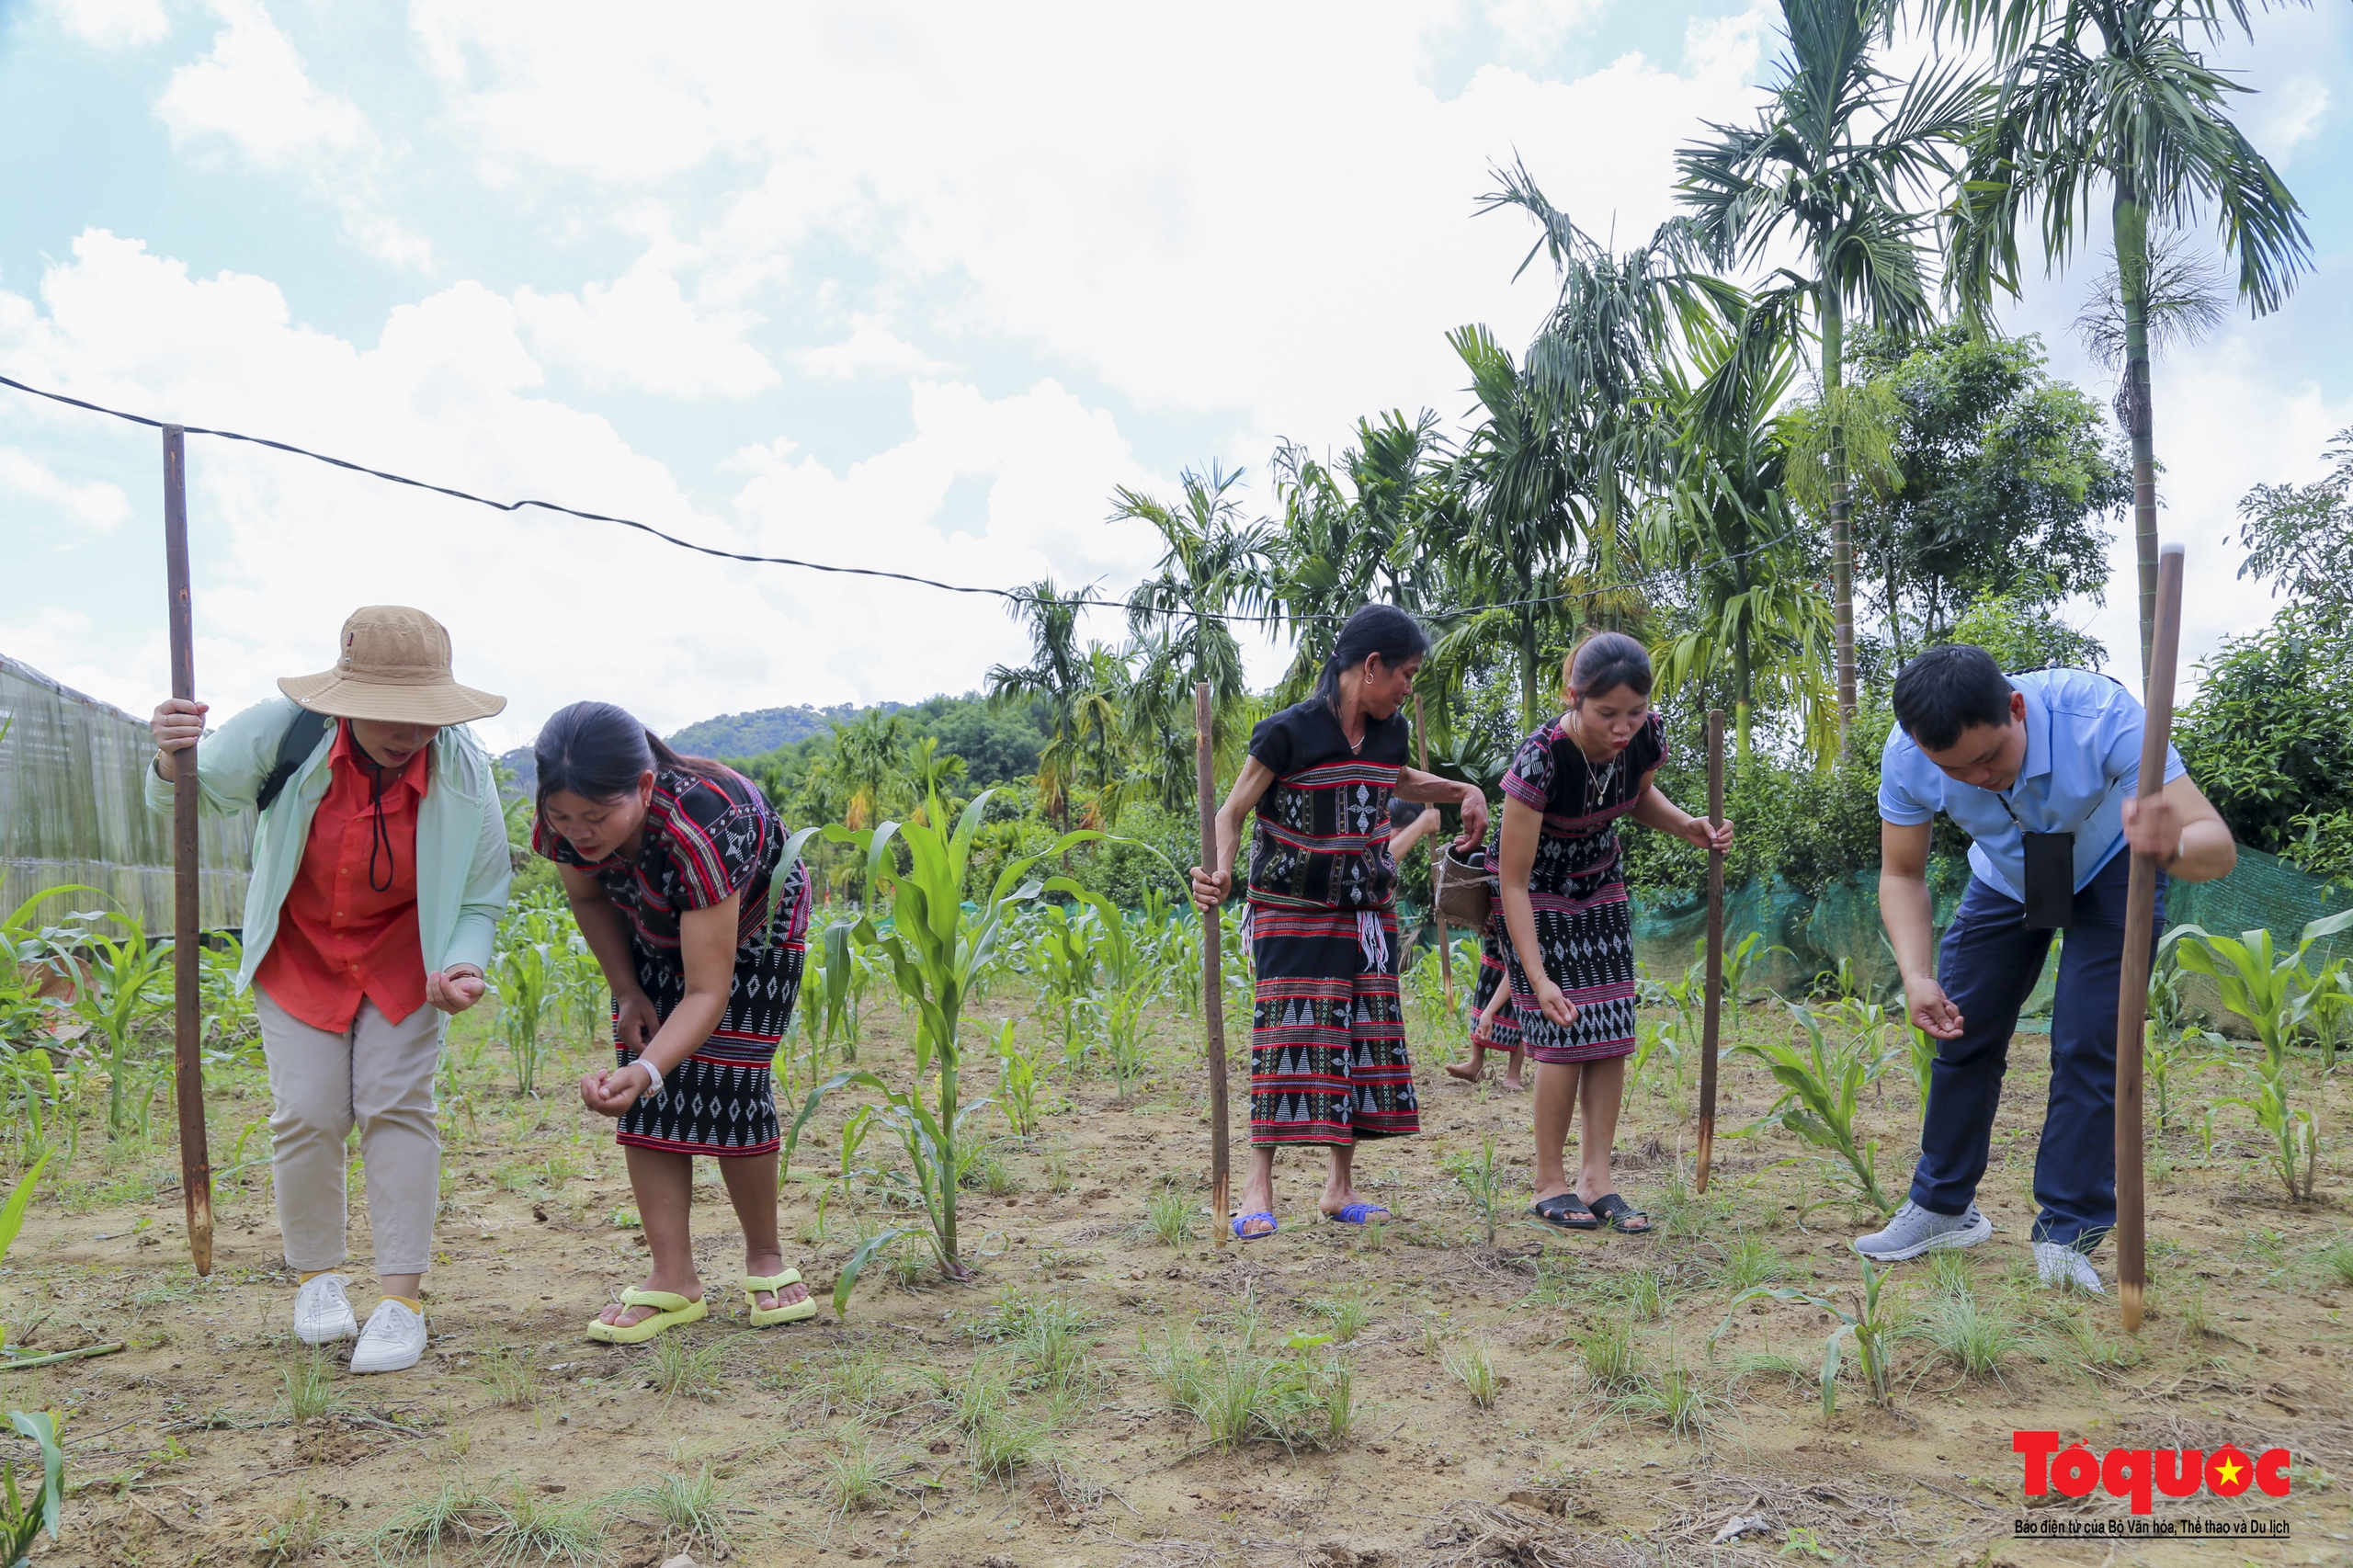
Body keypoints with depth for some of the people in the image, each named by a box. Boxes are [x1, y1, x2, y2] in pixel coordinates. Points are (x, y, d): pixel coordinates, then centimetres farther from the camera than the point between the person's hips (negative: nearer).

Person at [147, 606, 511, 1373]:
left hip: (403, 952, 0)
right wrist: (170, 762, -32)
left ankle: (401, 1298, 2)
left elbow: (479, 901, -13)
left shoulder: (464, 773, -26)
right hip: (299, 947, 1)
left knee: (398, 1106, -7)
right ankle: (318, 1275, 20)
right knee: (308, 1114, -4)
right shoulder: (282, 733, -29)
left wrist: (461, 967, -33)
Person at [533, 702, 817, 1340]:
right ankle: (674, 1278, 0)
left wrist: (647, 1071, -56)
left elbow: (707, 992, -42)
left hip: (752, 924, -4)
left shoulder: (703, 826, -45)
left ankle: (766, 1260, 9)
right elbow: (589, 898, -3)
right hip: (651, 928, 5)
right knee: (644, 1096, -7)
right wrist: (628, 993, -7)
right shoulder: (563, 824, -29)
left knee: (728, 1085, -11)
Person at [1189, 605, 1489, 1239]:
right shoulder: (1288, 733, -14)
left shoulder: (1388, 732, 6)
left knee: (1362, 1037, 5)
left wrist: (1463, 792, 18)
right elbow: (1233, 812, -12)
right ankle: (1258, 1189, 0)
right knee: (1287, 1036, -9)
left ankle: (1340, 1187, 16)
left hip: (1367, 915, 6)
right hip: (1292, 916, -6)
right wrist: (1220, 872, -30)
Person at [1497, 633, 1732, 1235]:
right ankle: (1550, 1184, 4)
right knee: (1565, 1032, -10)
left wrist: (1686, 826, -13)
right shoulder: (1541, 758, -34)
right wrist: (1538, 977, -29)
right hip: (1536, 887, -5)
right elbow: (1513, 881, -28)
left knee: (1612, 1028, 0)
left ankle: (1596, 1177, 9)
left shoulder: (1647, 735, -19)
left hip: (1600, 880, 5)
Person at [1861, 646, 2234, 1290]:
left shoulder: (2100, 716, -41)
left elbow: (2218, 846, -43)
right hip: (2004, 880, 3)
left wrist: (2171, 846, -68)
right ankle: (1943, 1208, 20)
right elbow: (1901, 874, -17)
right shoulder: (1907, 756, -32)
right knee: (1962, 1035, 3)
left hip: (2110, 875, -3)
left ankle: (2066, 1238, -1)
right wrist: (1917, 976, -33)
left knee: (2088, 1044, -13)